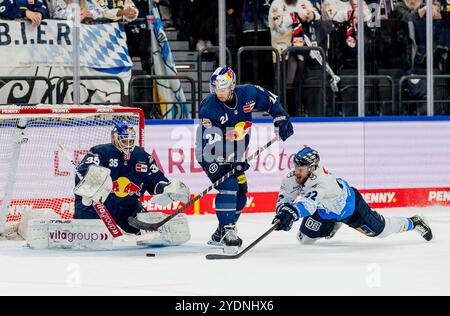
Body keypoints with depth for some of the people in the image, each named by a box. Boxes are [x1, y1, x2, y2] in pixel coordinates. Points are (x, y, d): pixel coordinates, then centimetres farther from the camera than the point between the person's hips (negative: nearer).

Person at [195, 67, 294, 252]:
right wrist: (231, 160, -37)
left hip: (235, 154, 6)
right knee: (228, 186, -25)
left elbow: (271, 101, 6)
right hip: (212, 154, -6)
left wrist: (281, 119, -3)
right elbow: (210, 142, -29)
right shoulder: (209, 108, -26)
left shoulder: (248, 94, -14)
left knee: (241, 194, 6)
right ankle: (227, 231, -23)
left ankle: (219, 236, 18)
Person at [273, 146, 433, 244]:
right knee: (305, 238, 7)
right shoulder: (290, 180, -23)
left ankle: (413, 223, 35)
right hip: (323, 210, 6)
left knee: (381, 229, 6)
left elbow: (309, 202, -64)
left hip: (350, 206, -6)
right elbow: (284, 200, -19)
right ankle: (334, 224, 38)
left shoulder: (322, 181, -47)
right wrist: (282, 213, -42)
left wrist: (292, 214, -80)